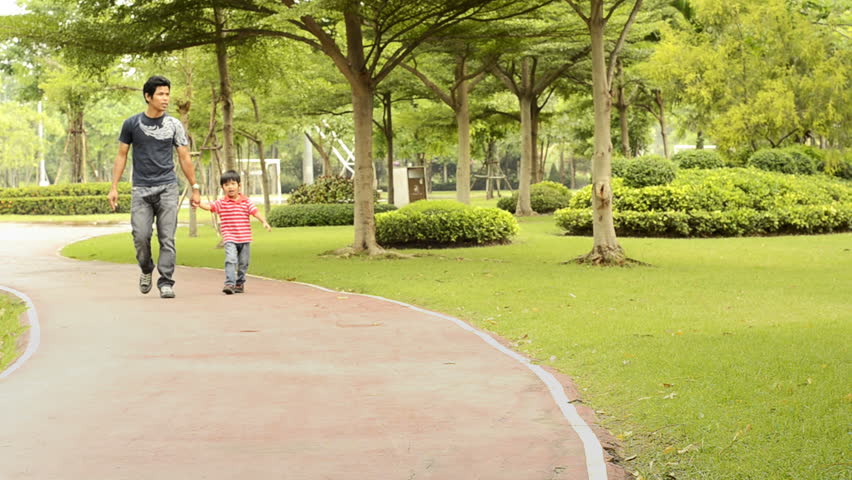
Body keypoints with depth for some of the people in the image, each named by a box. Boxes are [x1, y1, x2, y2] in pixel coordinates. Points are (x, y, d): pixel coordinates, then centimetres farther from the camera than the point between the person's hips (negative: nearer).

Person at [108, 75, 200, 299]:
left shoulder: (174, 125, 4)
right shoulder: (132, 124, 3)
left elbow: (184, 158, 8)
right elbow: (121, 156, 9)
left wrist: (195, 188, 6)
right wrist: (114, 187, 3)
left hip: (167, 188, 0)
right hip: (141, 190, 0)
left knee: (167, 238, -6)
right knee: (140, 236, -7)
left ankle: (166, 283, -1)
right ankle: (146, 270, 21)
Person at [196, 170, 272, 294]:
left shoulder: (246, 202, 4)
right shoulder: (221, 203, 1)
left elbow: (256, 212, -5)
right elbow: (209, 206, -10)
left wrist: (264, 222, -21)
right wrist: (198, 203, -30)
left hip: (245, 238, 2)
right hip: (230, 239, -2)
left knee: (243, 263, 11)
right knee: (231, 259, -19)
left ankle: (240, 283, 28)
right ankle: (229, 283, -22)